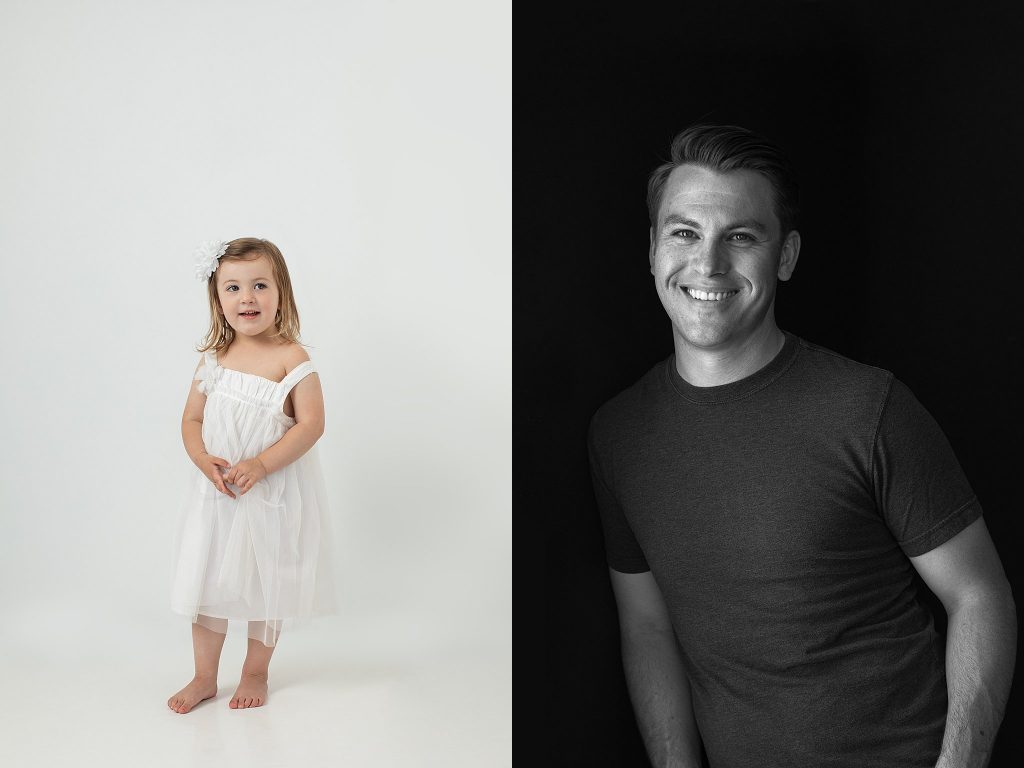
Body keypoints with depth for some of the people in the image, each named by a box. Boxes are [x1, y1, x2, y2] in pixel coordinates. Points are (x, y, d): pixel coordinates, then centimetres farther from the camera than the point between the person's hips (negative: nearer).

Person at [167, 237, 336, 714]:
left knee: (266, 581, 10)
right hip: (216, 490, 4)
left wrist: (259, 465, -25)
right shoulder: (213, 358, 2)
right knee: (206, 577, 11)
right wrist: (203, 460, -14)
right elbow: (192, 419, 6)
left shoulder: (291, 358, -13)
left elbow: (311, 424, -17)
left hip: (274, 493, -4)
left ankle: (255, 672, 31)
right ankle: (204, 677, 29)